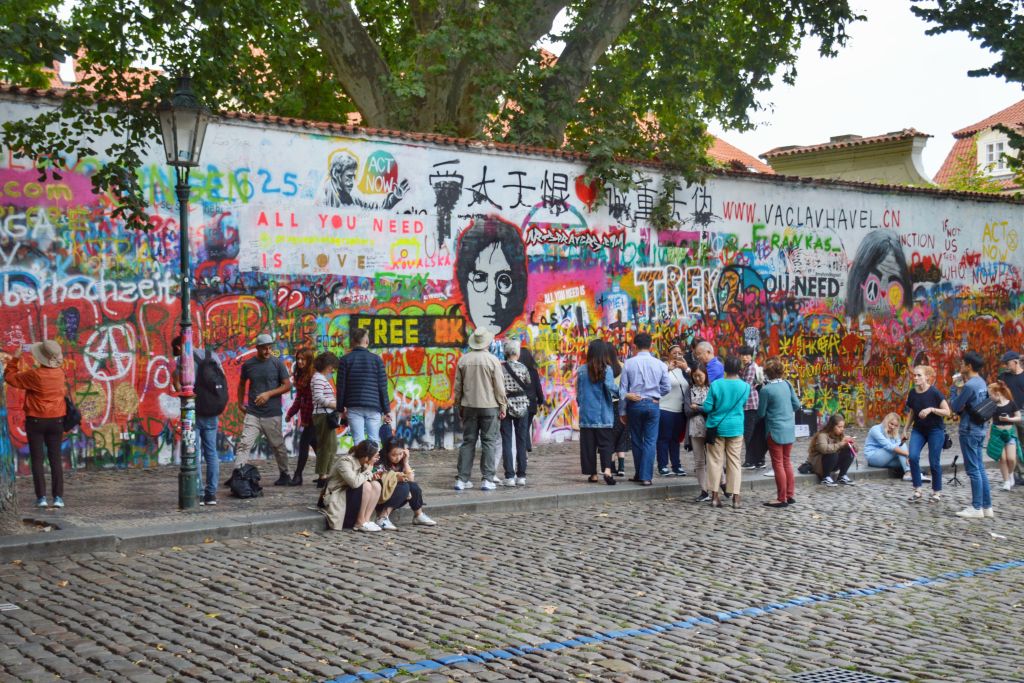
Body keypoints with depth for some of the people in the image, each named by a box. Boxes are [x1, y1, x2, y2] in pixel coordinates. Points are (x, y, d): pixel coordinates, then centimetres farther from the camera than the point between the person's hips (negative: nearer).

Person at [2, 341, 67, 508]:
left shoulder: (34, 375, -19)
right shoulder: (60, 373, -2)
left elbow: (11, 378, -6)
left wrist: (12, 363, 7)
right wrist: (17, 361, 15)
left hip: (35, 421, -4)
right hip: (56, 421, 4)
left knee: (37, 459, 4)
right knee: (55, 458, 8)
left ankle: (41, 497, -1)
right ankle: (58, 497, 1)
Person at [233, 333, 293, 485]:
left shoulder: (277, 363, -2)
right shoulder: (248, 364, 5)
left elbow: (288, 385, -1)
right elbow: (242, 384, 22)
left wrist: (268, 394, -12)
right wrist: (240, 403, 16)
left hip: (272, 414, -1)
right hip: (252, 413, 1)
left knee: (278, 446, 10)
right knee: (244, 444, -11)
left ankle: (285, 475, 26)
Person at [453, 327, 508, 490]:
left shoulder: (463, 360, 2)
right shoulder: (493, 361, -9)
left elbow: (458, 387, 8)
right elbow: (499, 387, -8)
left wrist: (459, 406, 19)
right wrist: (503, 407, 2)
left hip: (469, 406, 4)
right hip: (489, 406, -3)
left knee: (468, 442, 8)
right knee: (489, 443, 3)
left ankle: (462, 479, 7)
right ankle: (487, 480, 2)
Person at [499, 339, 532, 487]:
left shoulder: (500, 368, -7)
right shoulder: (523, 368, -4)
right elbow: (529, 387, 4)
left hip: (505, 406, -1)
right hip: (522, 406, 1)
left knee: (506, 441, 3)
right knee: (521, 441, 8)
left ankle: (509, 476, -2)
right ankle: (521, 476, 8)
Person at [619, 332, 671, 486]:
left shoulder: (629, 363, -4)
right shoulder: (659, 364, -2)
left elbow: (622, 389, -2)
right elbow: (667, 387, 2)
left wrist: (622, 411, 6)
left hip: (634, 404, 0)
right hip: (653, 404, 0)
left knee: (637, 440, 12)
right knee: (650, 441, 3)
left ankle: (639, 474, 21)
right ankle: (646, 476, -4)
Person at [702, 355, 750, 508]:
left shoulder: (716, 385, -10)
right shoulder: (745, 386, -6)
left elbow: (707, 407, -8)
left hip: (716, 427, -1)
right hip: (735, 428, 1)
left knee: (715, 461, 7)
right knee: (734, 462, 6)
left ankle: (715, 495, 6)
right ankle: (735, 497, 4)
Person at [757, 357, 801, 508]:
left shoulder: (766, 389, -16)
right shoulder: (787, 385, 0)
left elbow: (761, 413, -9)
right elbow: (797, 405, 6)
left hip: (775, 431, -6)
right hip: (789, 429, 6)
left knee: (778, 464, 2)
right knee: (787, 461, 17)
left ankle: (782, 499, 6)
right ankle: (790, 495, 22)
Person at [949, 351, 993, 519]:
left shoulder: (969, 385, -19)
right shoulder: (981, 382, 9)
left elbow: (955, 407, -12)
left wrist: (955, 387, -3)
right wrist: (960, 387, 6)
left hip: (969, 430, -9)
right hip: (979, 429, 9)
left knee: (973, 470, -2)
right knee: (980, 468, 13)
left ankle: (977, 508, 3)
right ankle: (986, 506, 16)